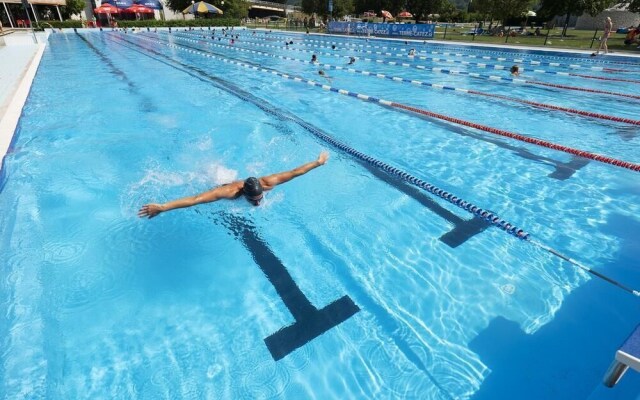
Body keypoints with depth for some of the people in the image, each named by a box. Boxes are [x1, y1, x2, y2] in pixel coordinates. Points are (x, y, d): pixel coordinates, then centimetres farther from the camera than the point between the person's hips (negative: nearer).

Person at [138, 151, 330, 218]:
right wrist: (162, 207, -65)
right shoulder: (231, 192, -51)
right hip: (219, 186, -3)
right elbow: (195, 199, -58)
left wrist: (319, 162, -28)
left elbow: (295, 171, -36)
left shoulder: (267, 183, -41)